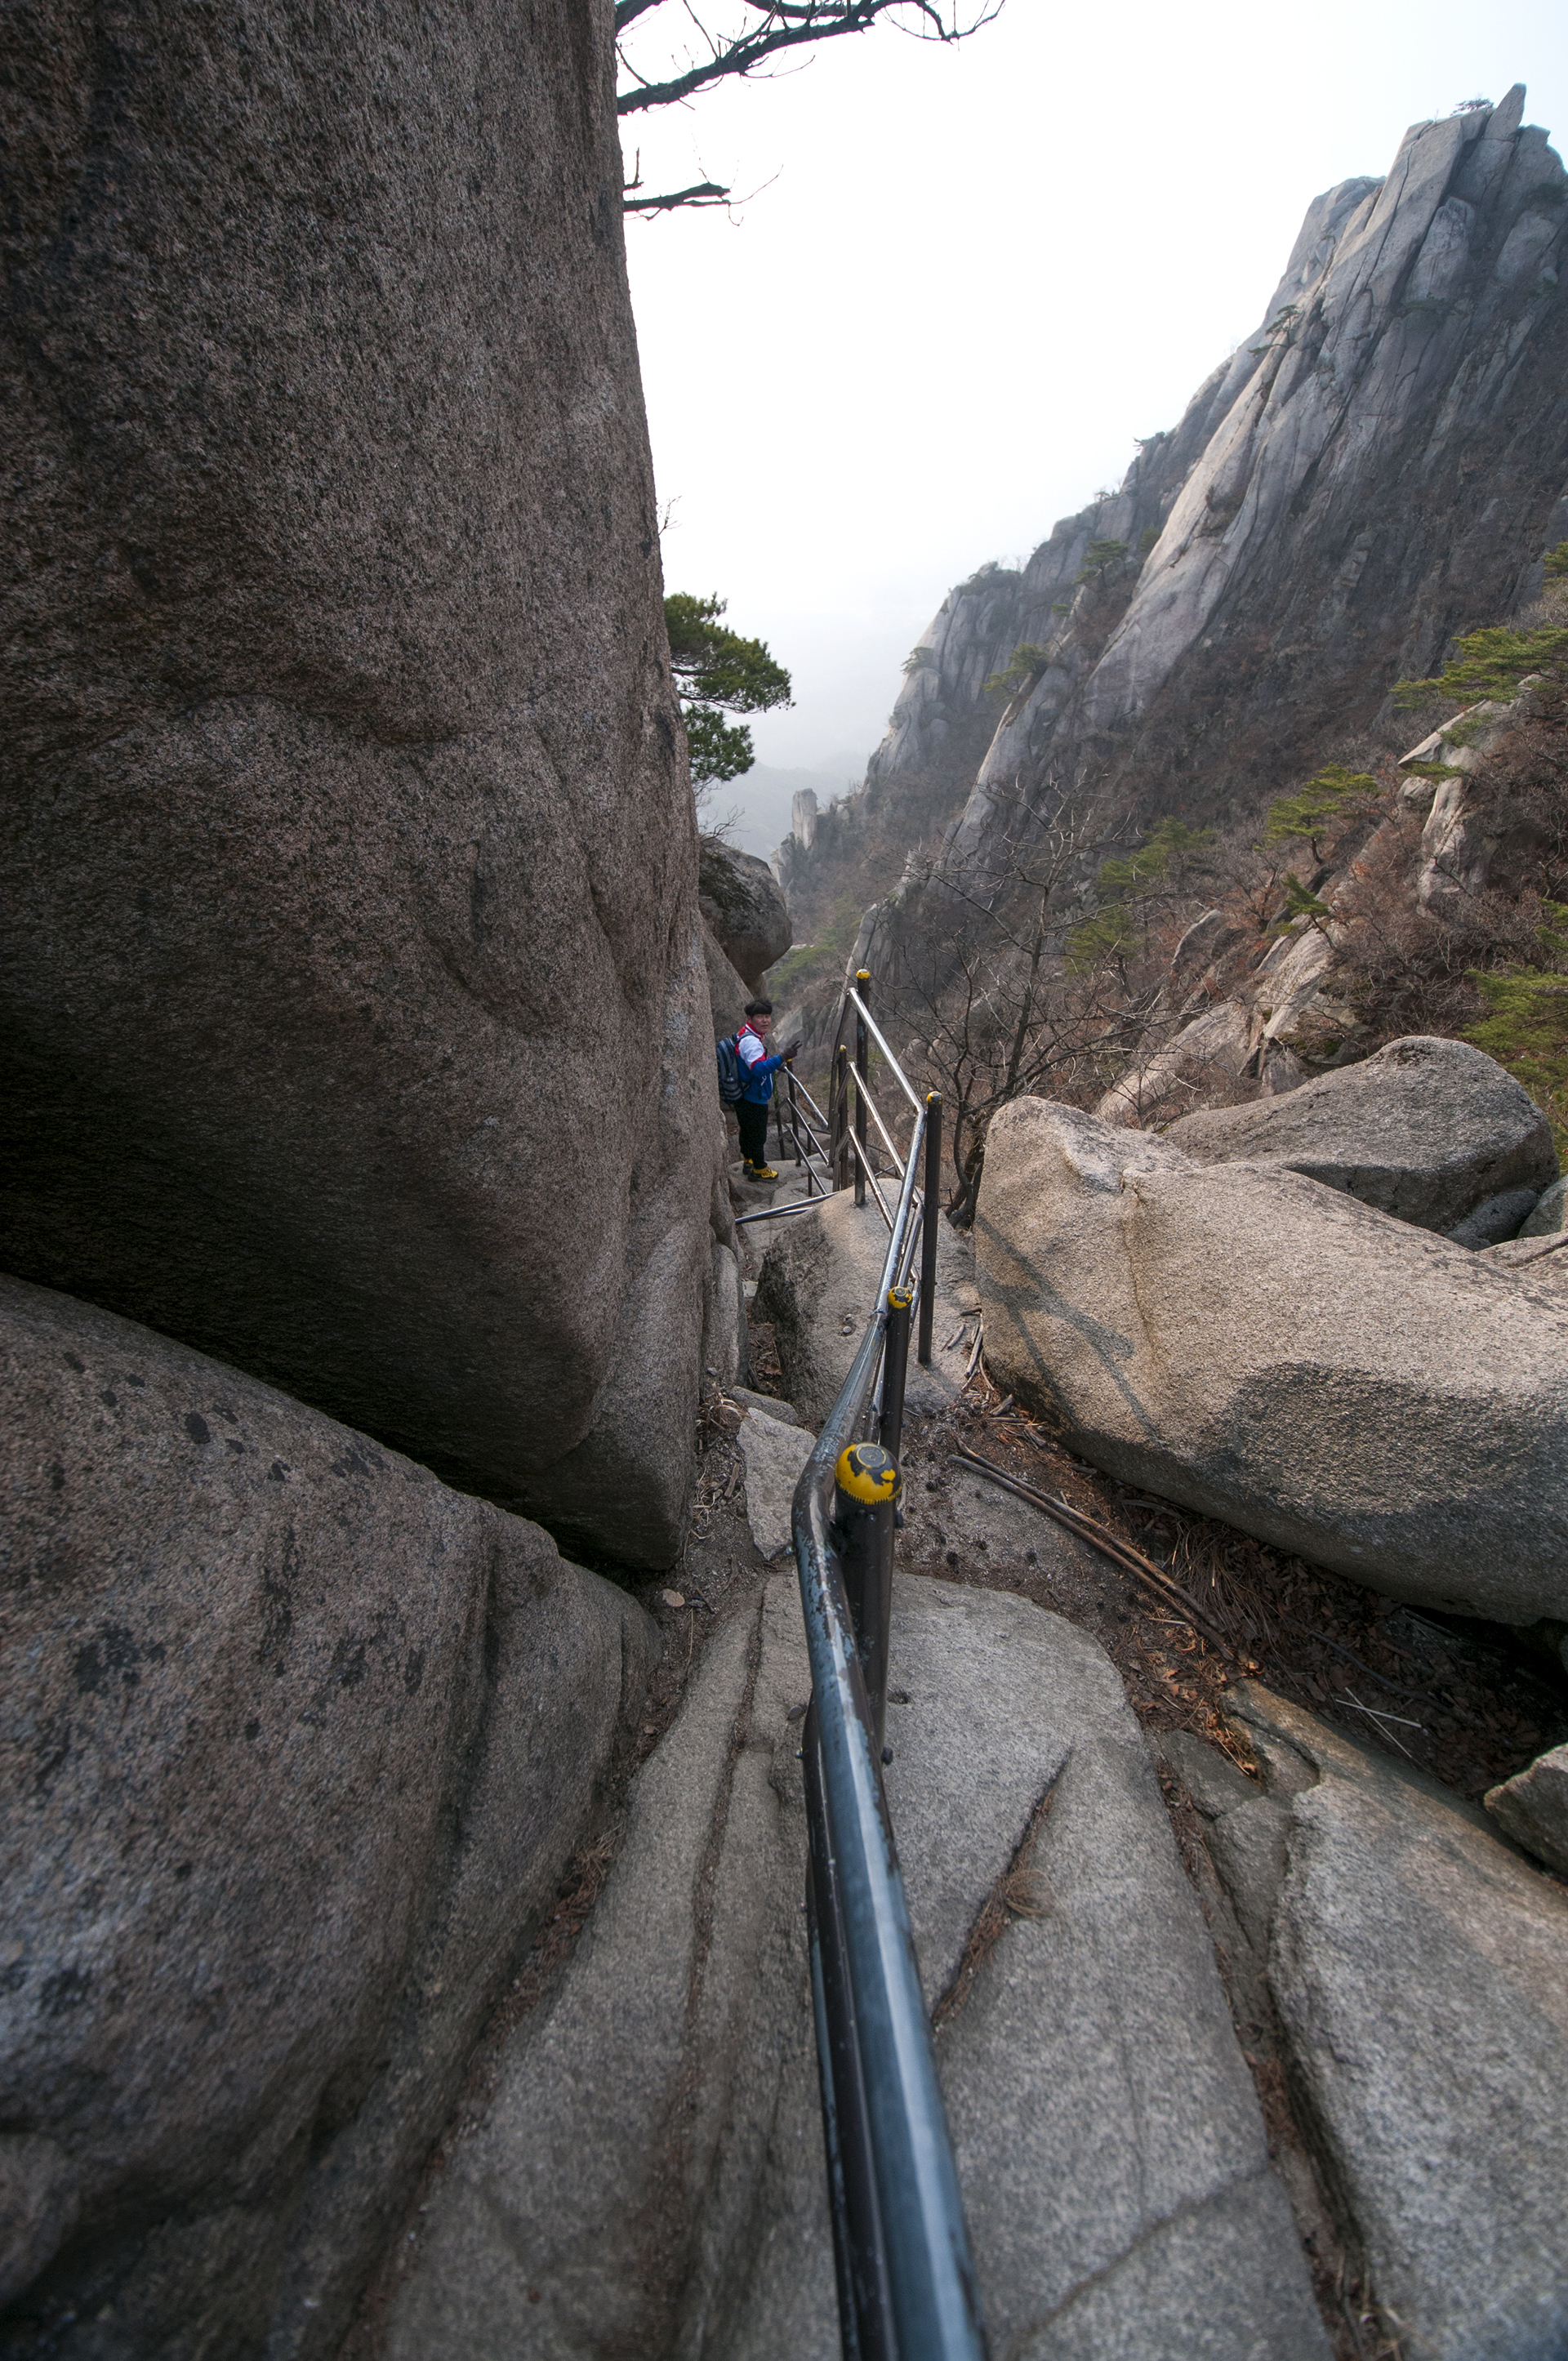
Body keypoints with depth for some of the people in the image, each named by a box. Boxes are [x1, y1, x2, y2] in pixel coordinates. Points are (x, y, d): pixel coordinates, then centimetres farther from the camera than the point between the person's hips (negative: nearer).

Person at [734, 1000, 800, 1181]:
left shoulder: (747, 1036, 7)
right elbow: (759, 1068, -43)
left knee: (747, 1131, 26)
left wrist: (774, 1068, 24)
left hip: (743, 1098, 10)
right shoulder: (750, 1041, -28)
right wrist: (783, 1056, -51)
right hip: (754, 1100, -10)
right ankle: (759, 1169, 24)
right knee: (758, 1135, 7)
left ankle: (749, 1160, 45)